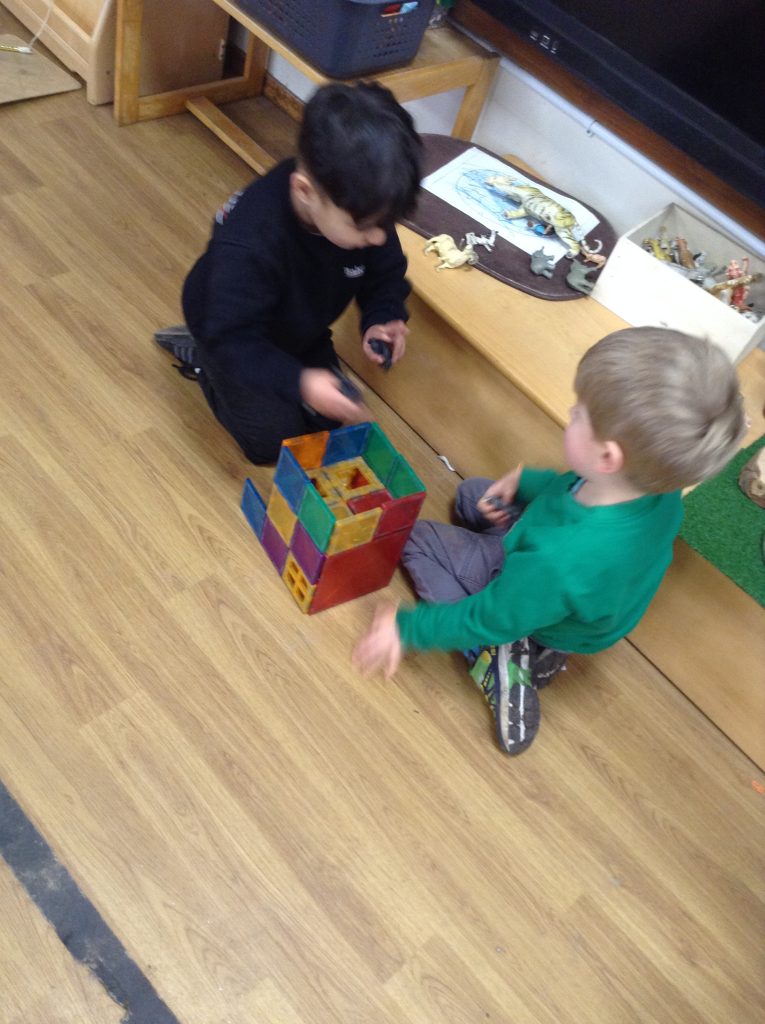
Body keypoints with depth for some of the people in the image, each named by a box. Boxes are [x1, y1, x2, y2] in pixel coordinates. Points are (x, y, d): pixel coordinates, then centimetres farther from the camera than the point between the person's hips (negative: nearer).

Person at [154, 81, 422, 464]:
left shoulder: (362, 206, -27)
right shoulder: (247, 244, -44)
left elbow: (386, 274, -10)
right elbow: (233, 339, -38)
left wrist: (381, 320, -30)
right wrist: (297, 381, -52)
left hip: (301, 331, 6)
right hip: (233, 335, -5)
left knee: (325, 422, 17)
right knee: (272, 440, 1)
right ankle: (199, 357, 19)